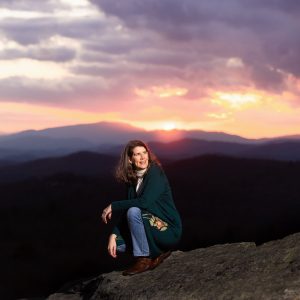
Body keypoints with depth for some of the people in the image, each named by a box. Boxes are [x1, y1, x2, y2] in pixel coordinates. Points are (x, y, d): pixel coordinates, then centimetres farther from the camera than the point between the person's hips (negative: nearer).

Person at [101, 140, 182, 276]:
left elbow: (145, 202, -29)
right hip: (154, 228, 7)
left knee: (134, 212, -28)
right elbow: (126, 209, 4)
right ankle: (158, 252, 10)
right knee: (118, 243, -5)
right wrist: (113, 235, -9)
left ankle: (143, 260, -15)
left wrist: (113, 206, -22)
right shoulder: (132, 179, 6)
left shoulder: (156, 173, -16)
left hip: (169, 231, -7)